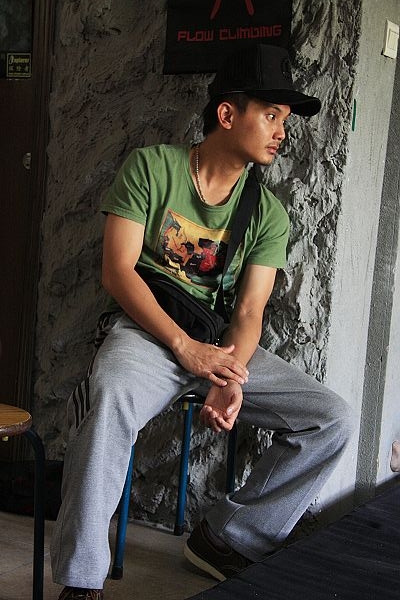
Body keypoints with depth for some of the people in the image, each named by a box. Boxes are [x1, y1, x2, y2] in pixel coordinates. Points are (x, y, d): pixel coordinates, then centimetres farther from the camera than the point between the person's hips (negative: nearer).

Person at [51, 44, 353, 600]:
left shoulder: (268, 213, 6)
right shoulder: (151, 166, -4)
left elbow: (248, 312, -2)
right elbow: (118, 270, -11)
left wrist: (229, 379, -23)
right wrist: (186, 347, -22)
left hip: (224, 344, 5)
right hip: (146, 329, -4)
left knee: (333, 419, -11)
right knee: (112, 394, -40)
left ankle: (226, 538, 3)